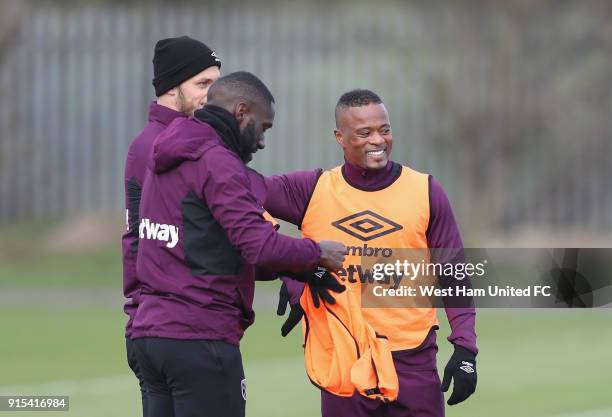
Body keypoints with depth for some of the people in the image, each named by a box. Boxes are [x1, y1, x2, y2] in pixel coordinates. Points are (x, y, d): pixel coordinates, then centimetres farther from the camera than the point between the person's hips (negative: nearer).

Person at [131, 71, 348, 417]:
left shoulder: (165, 163, 17)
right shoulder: (216, 162, -11)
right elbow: (261, 247, -20)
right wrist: (317, 253, -2)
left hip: (151, 334, 9)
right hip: (200, 338, -9)